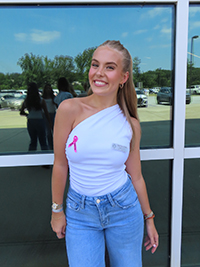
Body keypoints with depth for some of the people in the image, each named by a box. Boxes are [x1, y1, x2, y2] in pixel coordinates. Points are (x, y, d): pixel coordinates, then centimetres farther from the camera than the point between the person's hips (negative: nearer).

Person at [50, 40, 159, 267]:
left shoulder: (131, 124, -7)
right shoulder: (70, 109, -14)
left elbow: (136, 176, 2)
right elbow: (60, 164, -6)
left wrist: (149, 218, 10)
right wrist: (57, 210, 2)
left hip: (123, 208, 2)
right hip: (80, 212, -1)